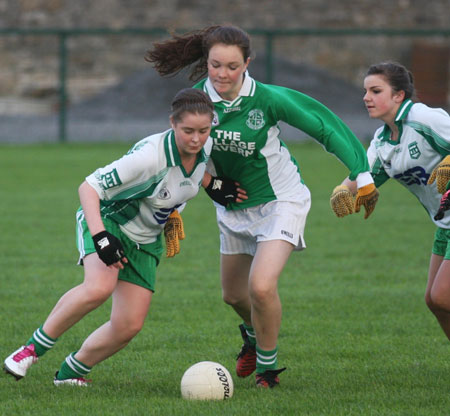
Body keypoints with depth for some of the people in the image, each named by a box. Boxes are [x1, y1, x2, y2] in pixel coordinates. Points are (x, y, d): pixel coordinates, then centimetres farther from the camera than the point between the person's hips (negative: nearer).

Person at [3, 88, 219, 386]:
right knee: (99, 287, -36)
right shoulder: (151, 155, -32)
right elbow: (89, 187, -31)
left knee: (129, 326, -5)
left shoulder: (206, 147, -12)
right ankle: (35, 347, -17)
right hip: (108, 221, -6)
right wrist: (101, 237, -43)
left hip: (145, 242, 6)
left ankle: (71, 372, 18)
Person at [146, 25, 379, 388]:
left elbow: (325, 126, -18)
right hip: (234, 206, 5)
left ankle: (268, 367, 1)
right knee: (233, 295, 19)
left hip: (280, 201, -5)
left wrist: (363, 175, -21)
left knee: (261, 286, -23)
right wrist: (211, 184, -7)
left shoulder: (268, 99, -26)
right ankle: (254, 335, 55)